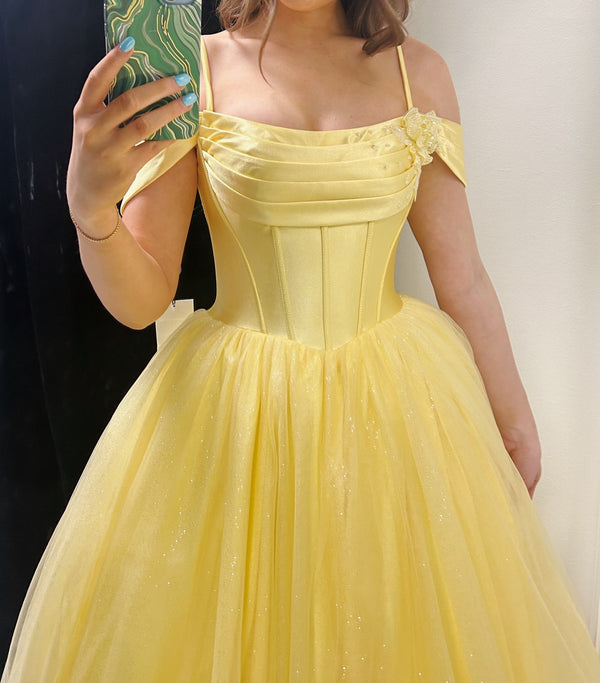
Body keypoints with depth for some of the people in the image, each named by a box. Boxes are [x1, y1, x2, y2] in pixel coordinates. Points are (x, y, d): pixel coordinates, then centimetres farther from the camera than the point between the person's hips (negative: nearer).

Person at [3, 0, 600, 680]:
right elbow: (139, 301, -7)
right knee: (227, 624, 14)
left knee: (398, 628, 17)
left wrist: (517, 430, 8)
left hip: (400, 402, 3)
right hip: (235, 417, -1)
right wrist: (88, 202, -27)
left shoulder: (418, 71, 1)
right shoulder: (190, 70, -5)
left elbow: (462, 279, 4)